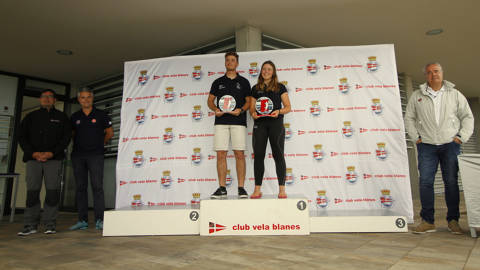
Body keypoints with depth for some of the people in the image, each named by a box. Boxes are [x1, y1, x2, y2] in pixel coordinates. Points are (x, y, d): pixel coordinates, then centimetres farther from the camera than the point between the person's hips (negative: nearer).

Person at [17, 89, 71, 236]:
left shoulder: (61, 117, 12)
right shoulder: (31, 117, 17)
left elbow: (66, 137, 4)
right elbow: (22, 137, 10)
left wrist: (52, 153, -9)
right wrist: (33, 153, -6)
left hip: (54, 159, -1)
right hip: (33, 158, 2)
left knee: (53, 192, -5)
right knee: (32, 191, -1)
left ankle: (50, 225, 1)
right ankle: (30, 225, 7)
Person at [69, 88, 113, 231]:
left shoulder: (101, 115, 5)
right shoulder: (75, 117, 13)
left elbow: (110, 132, 11)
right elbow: (72, 134, 25)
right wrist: (78, 144, 14)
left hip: (95, 155, -3)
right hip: (78, 155, 4)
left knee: (97, 186, -10)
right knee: (80, 187, 4)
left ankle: (99, 220, -9)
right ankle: (82, 220, 9)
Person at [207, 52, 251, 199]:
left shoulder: (243, 82, 13)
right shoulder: (218, 82, 17)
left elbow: (249, 101, 10)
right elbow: (210, 100, 16)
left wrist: (241, 110, -10)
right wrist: (215, 109, -5)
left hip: (238, 121, -1)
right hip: (221, 121, 2)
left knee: (239, 154, -5)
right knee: (221, 154, -2)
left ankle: (241, 188, 1)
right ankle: (222, 188, 4)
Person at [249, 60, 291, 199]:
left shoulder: (280, 87, 11)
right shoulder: (255, 88, 17)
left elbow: (288, 107, 6)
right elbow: (251, 108, 16)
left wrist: (279, 111, -13)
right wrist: (253, 113, -7)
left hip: (276, 123, -2)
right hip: (259, 124, 2)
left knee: (278, 154, -4)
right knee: (258, 155, -2)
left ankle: (282, 189, 0)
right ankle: (257, 189, 3)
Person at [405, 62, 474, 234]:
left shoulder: (455, 94, 9)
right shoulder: (417, 96, 9)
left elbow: (467, 117, 11)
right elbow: (409, 118, 12)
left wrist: (461, 137, 0)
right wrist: (416, 137, 3)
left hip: (450, 144, 0)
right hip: (427, 145, 0)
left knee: (451, 182, 1)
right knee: (425, 182, -6)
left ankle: (453, 220, 11)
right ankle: (427, 221, 1)